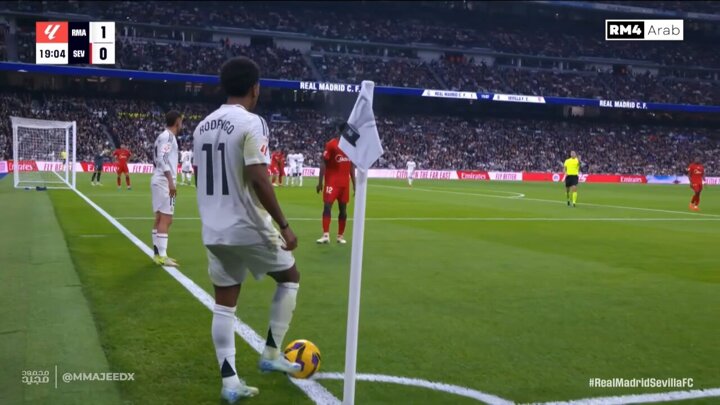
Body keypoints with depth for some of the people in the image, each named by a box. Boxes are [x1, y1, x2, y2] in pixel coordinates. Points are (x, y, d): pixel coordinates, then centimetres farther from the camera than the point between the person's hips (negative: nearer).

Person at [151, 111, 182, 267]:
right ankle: (162, 256, -10)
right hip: (164, 182, -10)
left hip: (159, 181, 10)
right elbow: (162, 159, -21)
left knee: (160, 218, 11)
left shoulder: (164, 136, 17)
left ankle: (158, 253, 16)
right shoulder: (168, 136, -11)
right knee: (166, 219, -10)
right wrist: (171, 181, -24)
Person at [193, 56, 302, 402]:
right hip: (249, 229, -7)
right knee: (290, 277, 16)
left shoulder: (203, 125, 10)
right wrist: (284, 226, -16)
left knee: (224, 304, 10)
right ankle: (271, 354, 18)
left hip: (214, 232, 7)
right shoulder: (251, 123, -14)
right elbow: (258, 180, -22)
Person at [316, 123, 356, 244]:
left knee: (343, 208, 7)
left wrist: (354, 184, 13)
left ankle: (340, 235, 14)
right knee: (327, 205, -12)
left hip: (345, 182, 5)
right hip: (332, 181, -5)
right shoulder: (331, 144, -8)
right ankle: (326, 235, -13)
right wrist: (320, 181, -12)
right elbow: (323, 163, -8)